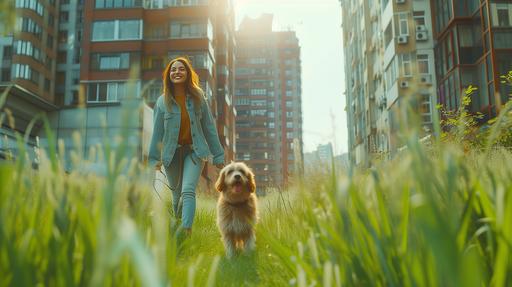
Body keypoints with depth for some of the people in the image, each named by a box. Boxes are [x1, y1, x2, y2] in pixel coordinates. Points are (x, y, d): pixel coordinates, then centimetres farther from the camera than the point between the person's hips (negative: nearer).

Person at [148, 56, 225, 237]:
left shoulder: (198, 97, -1)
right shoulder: (163, 101, -1)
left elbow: (209, 127, 1)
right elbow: (157, 132, 1)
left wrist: (218, 155, 1)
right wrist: (154, 158, -1)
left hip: (194, 151, -1)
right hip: (172, 152, 2)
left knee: (188, 191, -18)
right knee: (177, 192, 14)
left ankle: (186, 228, -25)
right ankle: (177, 220, 40)